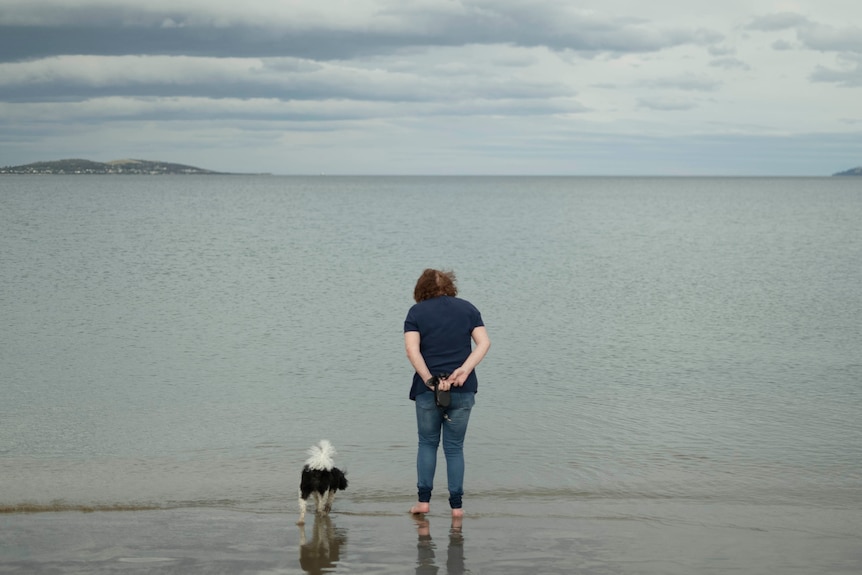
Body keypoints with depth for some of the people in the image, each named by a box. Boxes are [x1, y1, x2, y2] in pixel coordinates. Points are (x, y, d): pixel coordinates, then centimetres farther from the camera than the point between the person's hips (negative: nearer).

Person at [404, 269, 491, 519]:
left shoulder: (416, 312, 2)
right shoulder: (467, 308, 9)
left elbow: (412, 349, -11)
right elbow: (484, 342, -3)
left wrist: (429, 380, -13)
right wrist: (464, 370, -12)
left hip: (428, 390, -1)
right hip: (463, 390, 2)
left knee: (427, 443, 15)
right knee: (455, 447, 10)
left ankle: (424, 500, 7)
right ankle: (456, 505, 8)